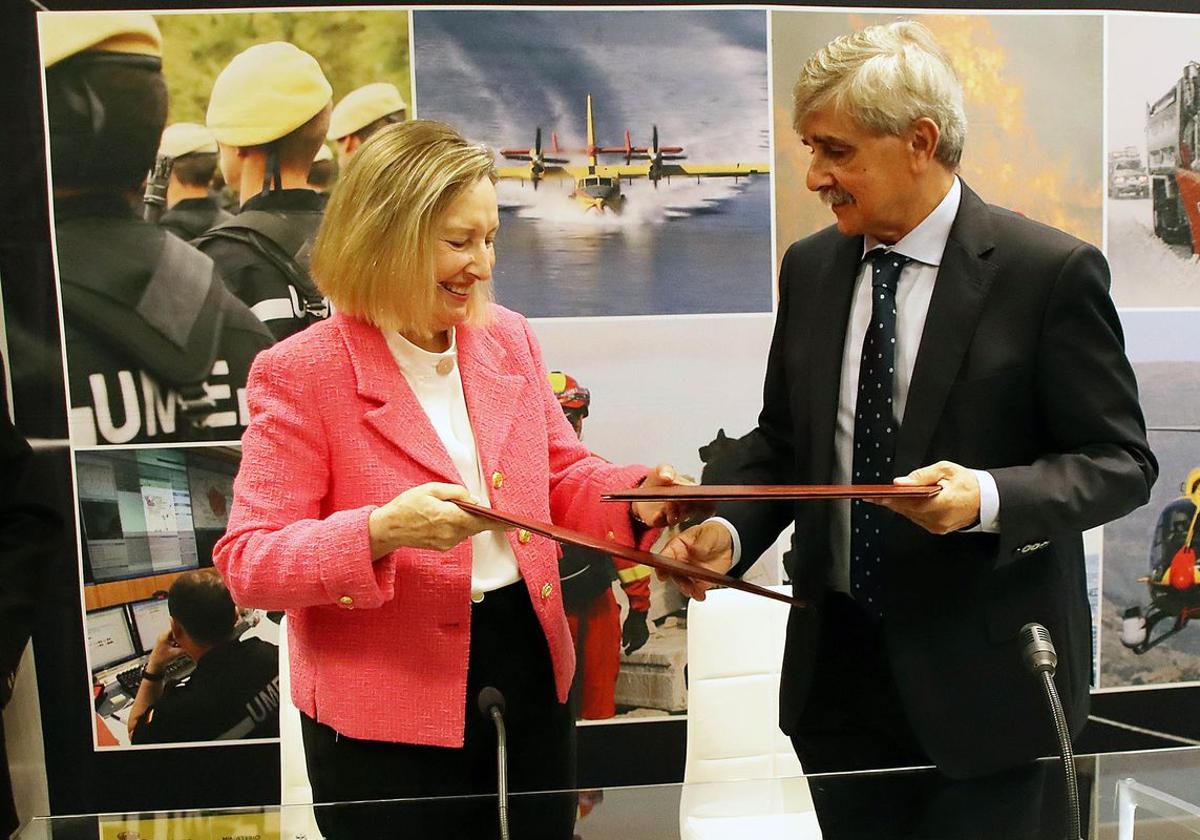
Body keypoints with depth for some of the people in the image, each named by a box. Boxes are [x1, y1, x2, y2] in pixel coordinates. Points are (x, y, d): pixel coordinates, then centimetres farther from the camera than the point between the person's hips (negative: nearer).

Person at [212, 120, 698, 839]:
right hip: (387, 714, -5)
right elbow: (247, 563, -14)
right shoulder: (301, 372, -13)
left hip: (532, 674, 5)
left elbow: (562, 477, 12)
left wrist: (634, 497, -9)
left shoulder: (510, 337, 3)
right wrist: (381, 531, -31)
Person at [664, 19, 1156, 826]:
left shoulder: (1052, 270, -11)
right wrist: (728, 529, -8)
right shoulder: (810, 268, 4)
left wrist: (988, 496, -26)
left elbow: (1120, 461, -8)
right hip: (833, 663, 4)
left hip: (983, 672, -4)